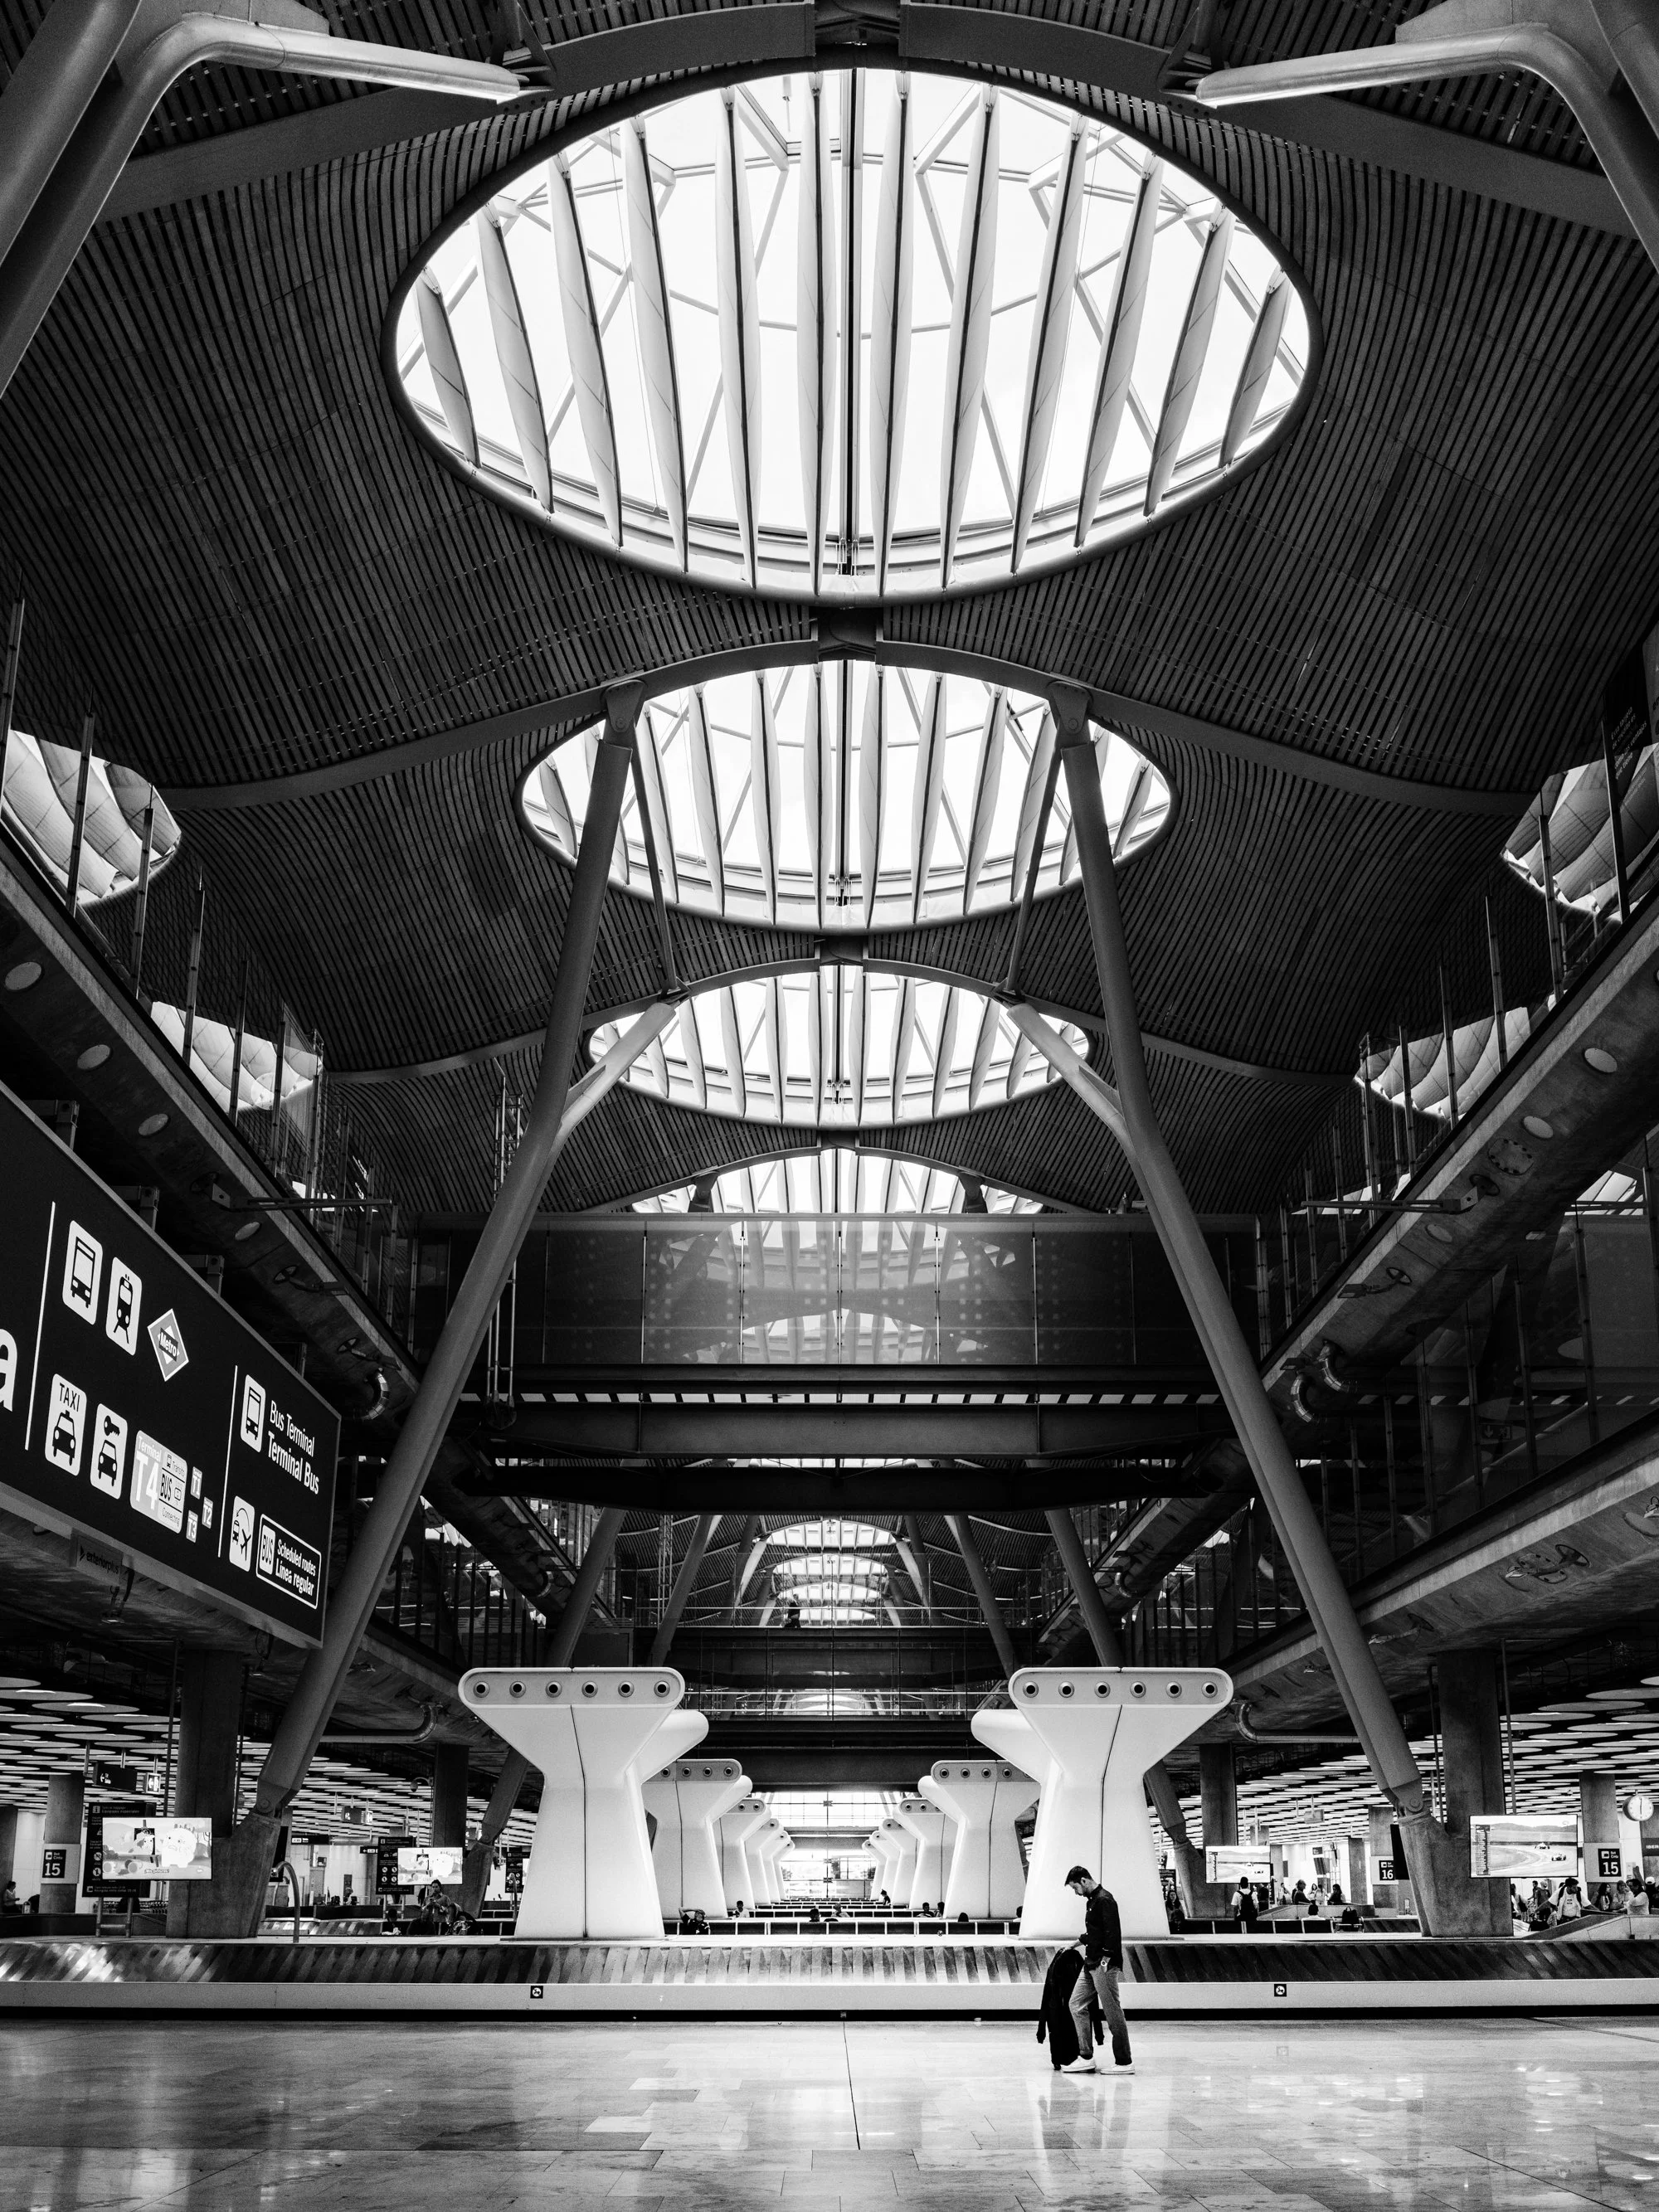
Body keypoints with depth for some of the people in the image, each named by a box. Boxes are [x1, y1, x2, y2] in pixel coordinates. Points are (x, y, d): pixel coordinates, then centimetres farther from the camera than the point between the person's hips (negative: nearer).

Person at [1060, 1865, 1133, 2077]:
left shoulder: (1104, 1900, -15)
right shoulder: (1092, 1900, 16)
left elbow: (1112, 1932, -22)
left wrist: (1105, 1959, -24)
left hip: (1104, 1965, -10)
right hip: (1091, 1964, 10)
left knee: (1112, 2012, -4)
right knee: (1077, 2004, 6)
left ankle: (1124, 2062, 3)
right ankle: (1086, 2057, 8)